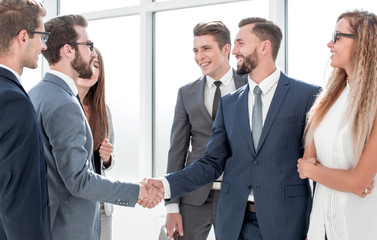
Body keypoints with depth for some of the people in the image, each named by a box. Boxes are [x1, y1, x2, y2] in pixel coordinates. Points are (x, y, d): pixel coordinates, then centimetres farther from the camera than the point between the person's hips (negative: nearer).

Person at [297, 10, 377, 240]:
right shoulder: (330, 97, 3)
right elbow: (308, 160, 3)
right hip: (323, 215, 5)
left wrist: (311, 170, -3)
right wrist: (348, 180, -16)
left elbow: (357, 181, -19)